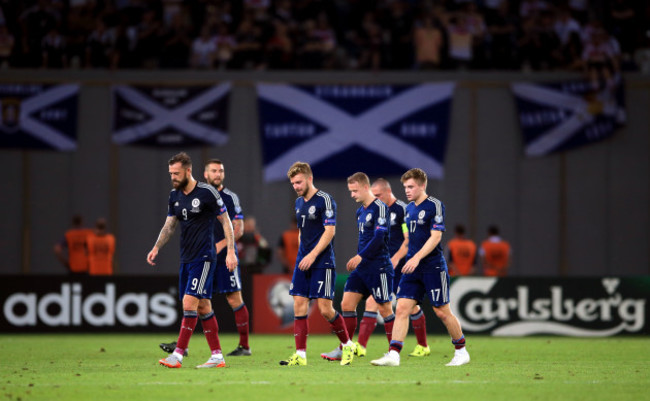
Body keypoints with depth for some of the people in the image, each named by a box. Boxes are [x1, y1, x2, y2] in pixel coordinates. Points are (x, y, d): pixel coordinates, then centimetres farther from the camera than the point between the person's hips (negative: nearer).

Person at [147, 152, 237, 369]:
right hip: (186, 259, 7)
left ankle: (178, 355, -16)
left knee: (190, 303, -14)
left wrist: (231, 251, -9)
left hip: (204, 258, -7)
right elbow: (169, 225, 17)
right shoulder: (174, 195, 9)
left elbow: (225, 221, -5)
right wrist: (156, 248, 4)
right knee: (203, 307, 8)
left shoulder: (207, 192, -10)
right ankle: (217, 356, 12)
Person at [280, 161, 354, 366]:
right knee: (299, 305, -1)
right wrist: (301, 256, 14)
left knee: (325, 309, -9)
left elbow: (330, 231, -15)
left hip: (322, 263, -7)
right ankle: (300, 355, -1)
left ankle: (347, 345, 12)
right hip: (303, 262, 7)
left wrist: (312, 255, -20)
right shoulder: (299, 202, 14)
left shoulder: (324, 200, -10)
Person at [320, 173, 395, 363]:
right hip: (362, 268, 9)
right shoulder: (360, 211, 16)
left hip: (379, 267, -9)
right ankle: (344, 350, 8)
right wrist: (357, 261, 18)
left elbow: (379, 238, -20)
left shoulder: (379, 208, -12)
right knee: (347, 304, 3)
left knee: (384, 309, -3)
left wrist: (360, 256, -20)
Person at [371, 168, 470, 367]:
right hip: (413, 268, 7)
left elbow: (435, 237, -17)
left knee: (442, 311, 0)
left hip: (433, 267, -7)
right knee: (401, 309, -5)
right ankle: (393, 354, -11)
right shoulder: (409, 208, 13)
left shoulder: (435, 205, -10)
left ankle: (461, 351, 17)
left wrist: (417, 258, -24)